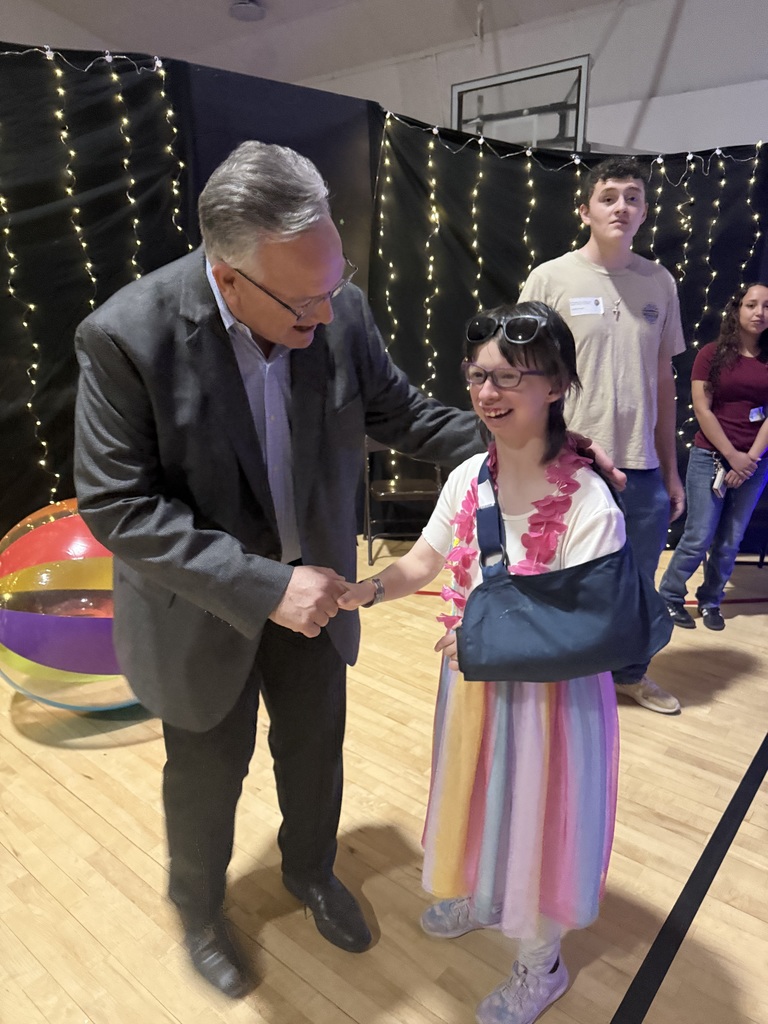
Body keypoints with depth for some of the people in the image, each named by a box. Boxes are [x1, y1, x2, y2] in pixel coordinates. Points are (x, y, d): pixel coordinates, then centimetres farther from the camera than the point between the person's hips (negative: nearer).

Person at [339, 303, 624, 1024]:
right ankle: (478, 896, 60)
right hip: (473, 679, 5)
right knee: (480, 800, 27)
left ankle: (540, 963, 47)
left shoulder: (588, 502, -26)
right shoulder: (468, 477, -8)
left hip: (550, 692, -5)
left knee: (536, 817, 17)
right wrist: (370, 590, -16)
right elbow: (423, 562, 1)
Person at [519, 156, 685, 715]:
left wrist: (671, 470, 13)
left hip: (643, 466, 4)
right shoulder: (550, 279, -4)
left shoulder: (660, 282, 8)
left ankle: (629, 673, 41)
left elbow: (663, 379, 13)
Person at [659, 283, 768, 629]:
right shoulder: (712, 353, -2)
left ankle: (710, 602, 24)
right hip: (710, 457, -3)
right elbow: (702, 409, -7)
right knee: (699, 537, -4)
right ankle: (669, 597, 14)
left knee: (730, 542, 7)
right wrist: (732, 455, -11)